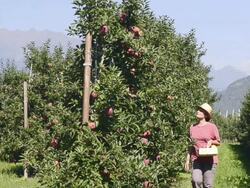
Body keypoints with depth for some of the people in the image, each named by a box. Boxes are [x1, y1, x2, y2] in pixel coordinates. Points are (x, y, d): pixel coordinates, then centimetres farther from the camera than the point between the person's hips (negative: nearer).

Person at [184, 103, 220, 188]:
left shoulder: (212, 127, -3)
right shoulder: (192, 127, 9)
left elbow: (218, 142, 7)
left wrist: (211, 141, -15)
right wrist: (187, 160, 11)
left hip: (209, 160, -2)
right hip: (196, 160, 2)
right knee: (196, 181, -17)